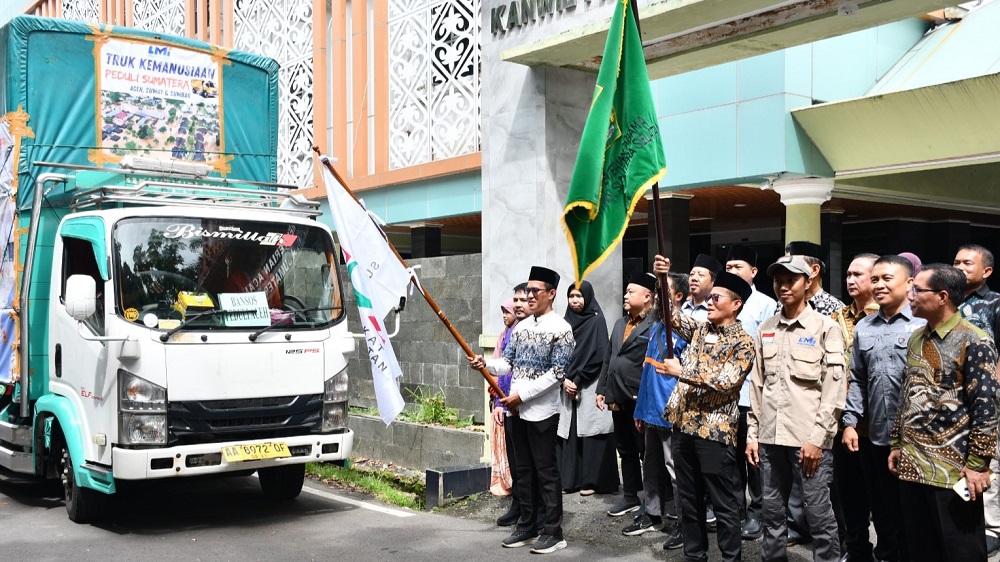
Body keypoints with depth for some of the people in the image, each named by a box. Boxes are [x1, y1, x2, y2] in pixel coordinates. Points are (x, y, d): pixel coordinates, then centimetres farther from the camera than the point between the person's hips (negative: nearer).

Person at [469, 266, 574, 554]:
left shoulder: (561, 329, -10)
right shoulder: (521, 326, 12)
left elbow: (557, 373, -16)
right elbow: (508, 363, 12)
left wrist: (522, 394, -18)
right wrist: (485, 364, -9)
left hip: (542, 411, -7)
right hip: (518, 410, 7)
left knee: (546, 472, -1)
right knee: (523, 470, 13)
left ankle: (554, 532, 8)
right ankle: (527, 526, 23)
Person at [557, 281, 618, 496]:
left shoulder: (596, 320, -2)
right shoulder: (566, 322, 13)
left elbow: (598, 356, -9)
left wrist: (578, 380, -10)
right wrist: (565, 380, -6)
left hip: (590, 387, -5)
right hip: (568, 386, 5)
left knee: (590, 432, -4)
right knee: (569, 433, 2)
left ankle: (591, 480, 0)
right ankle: (570, 480, 6)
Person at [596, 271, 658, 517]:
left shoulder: (654, 326, -10)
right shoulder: (619, 324, 16)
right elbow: (608, 359, 19)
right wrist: (602, 389, 15)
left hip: (641, 402, -8)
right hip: (618, 400, 8)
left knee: (646, 452, 2)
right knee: (625, 451, 16)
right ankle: (630, 497, 27)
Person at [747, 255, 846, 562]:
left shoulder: (826, 328, -2)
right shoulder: (765, 329, 12)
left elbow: (834, 389, -7)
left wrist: (817, 438, -12)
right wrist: (752, 433, 9)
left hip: (810, 438, -4)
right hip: (770, 437, 5)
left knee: (819, 514, 0)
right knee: (772, 513, 12)